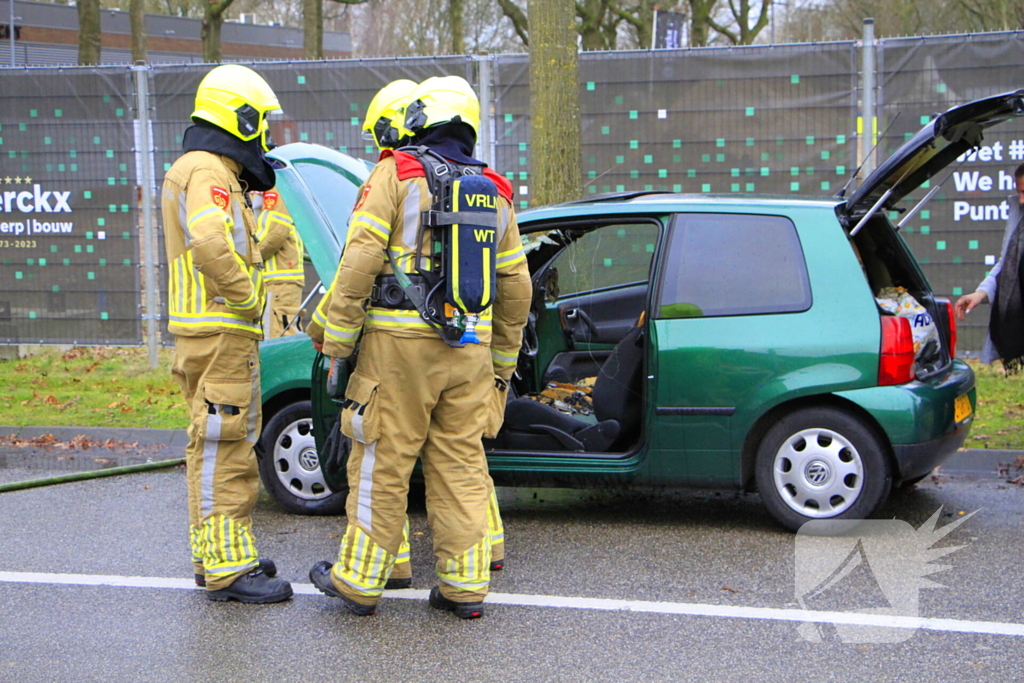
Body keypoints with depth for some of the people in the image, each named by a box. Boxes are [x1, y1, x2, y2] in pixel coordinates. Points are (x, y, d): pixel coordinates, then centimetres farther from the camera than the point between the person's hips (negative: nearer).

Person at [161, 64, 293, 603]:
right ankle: (226, 567, -7)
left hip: (222, 334, 11)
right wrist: (246, 297, -22)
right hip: (219, 334, -11)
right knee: (222, 448, -9)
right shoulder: (209, 172, -15)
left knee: (221, 447, 17)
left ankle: (217, 554, 27)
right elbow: (210, 241, -33)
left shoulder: (207, 170, 20)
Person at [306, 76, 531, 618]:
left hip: (401, 342, -5)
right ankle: (465, 585, 11)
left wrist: (336, 340, -5)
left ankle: (358, 579, 12)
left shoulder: (397, 173, -3)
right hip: (471, 349, 5)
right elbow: (515, 285, 15)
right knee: (462, 466, 9)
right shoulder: (494, 191, 13)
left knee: (382, 465, 3)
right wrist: (503, 361, 24)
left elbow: (360, 260, -11)